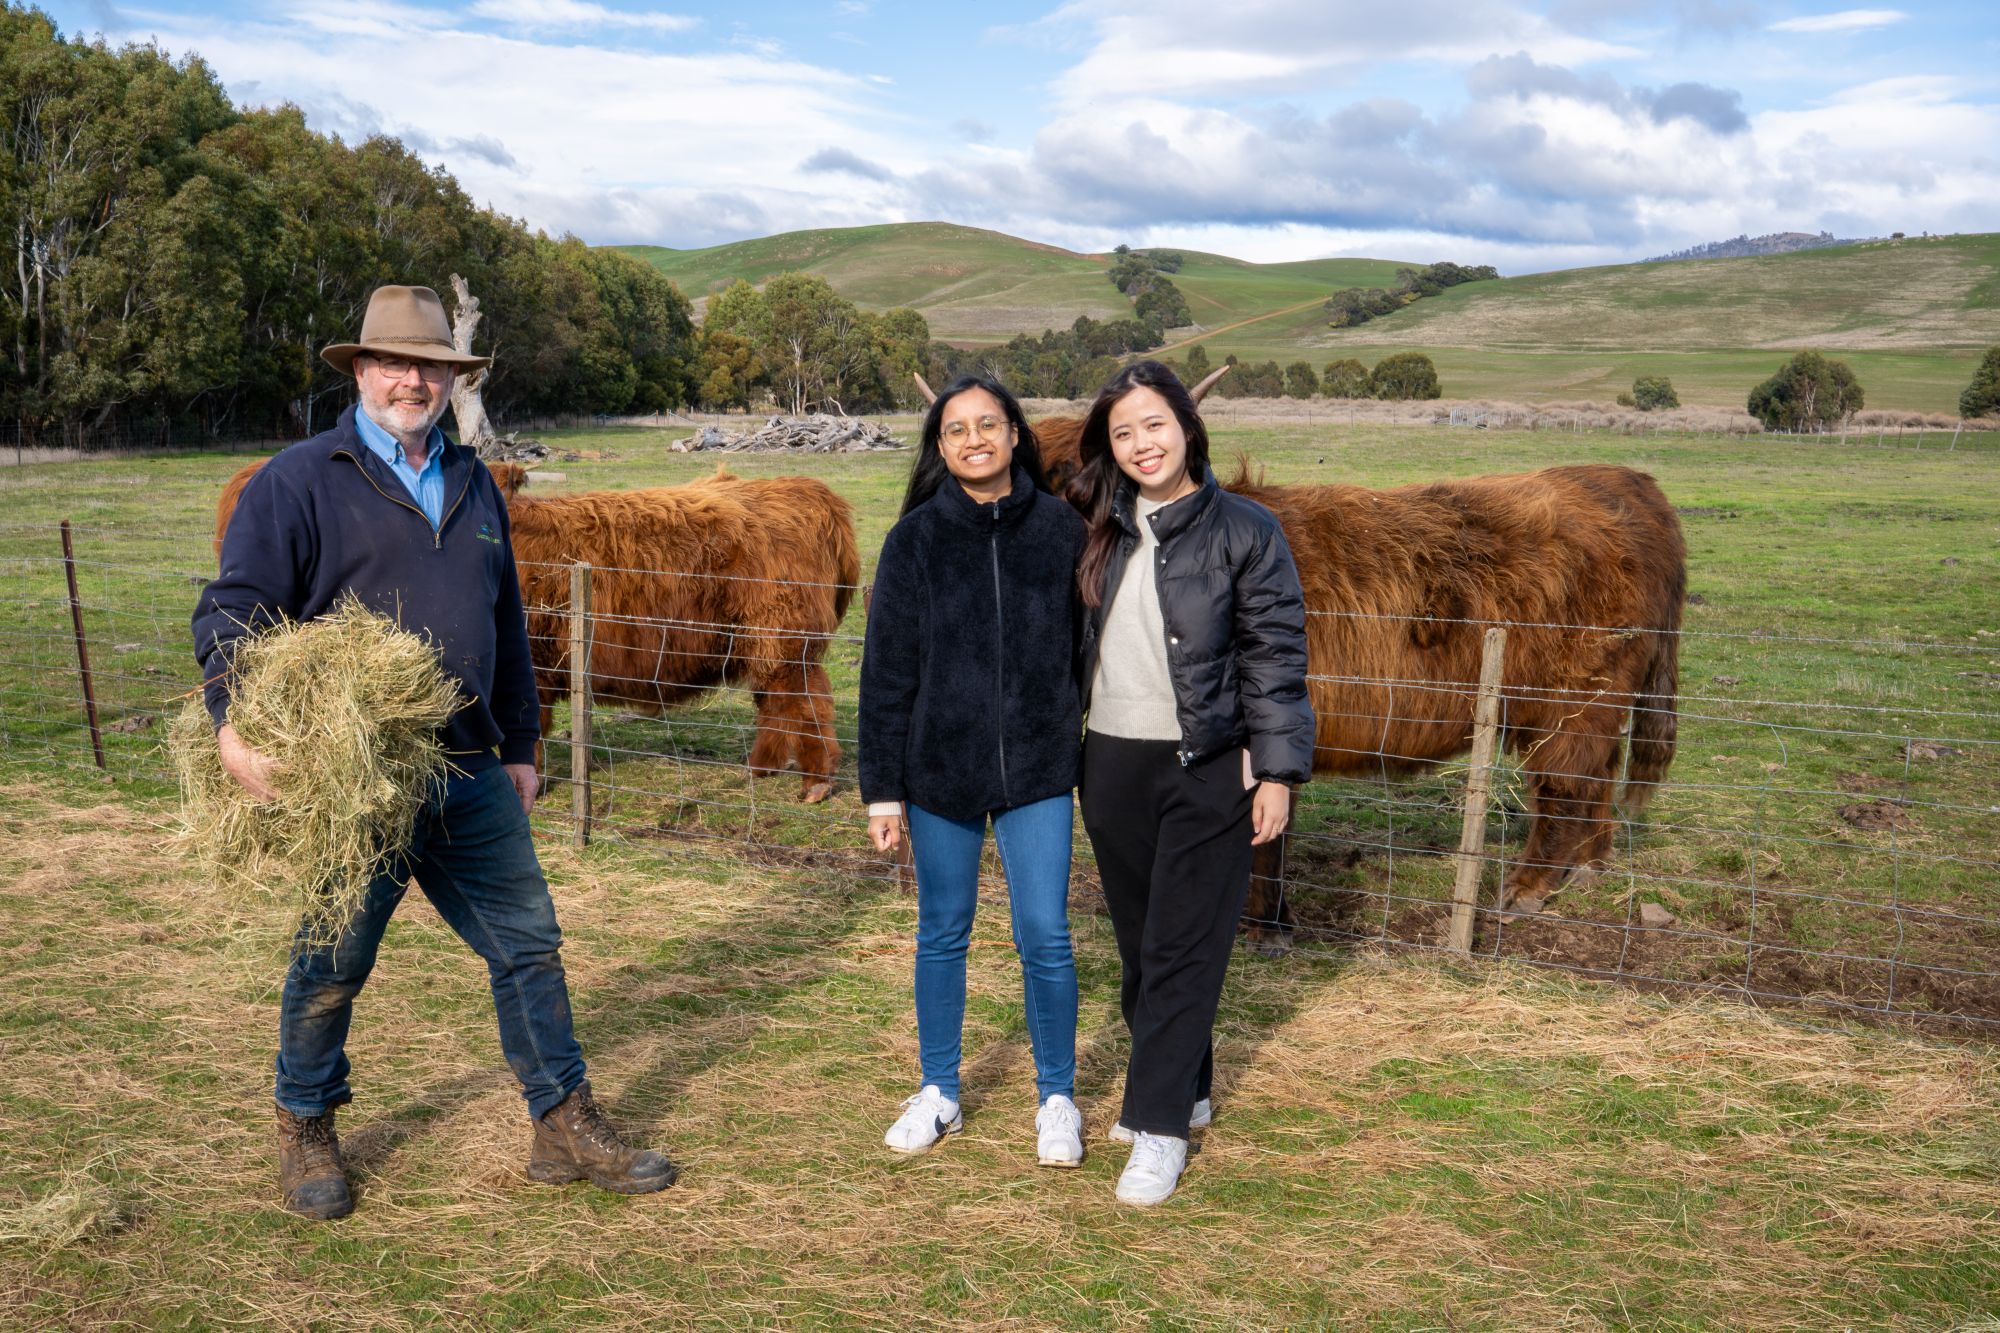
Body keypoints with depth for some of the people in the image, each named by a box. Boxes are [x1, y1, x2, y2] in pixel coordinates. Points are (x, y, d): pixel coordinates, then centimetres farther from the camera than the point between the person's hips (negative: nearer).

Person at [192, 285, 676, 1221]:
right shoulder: (299, 482, -3)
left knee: (528, 943, 8)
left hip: (471, 775, 5)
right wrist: (233, 719, -26)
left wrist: (519, 745, 19)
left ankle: (565, 1126, 20)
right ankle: (305, 1131, 30)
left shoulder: (472, 485, 15)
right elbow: (233, 608, -10)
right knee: (332, 966, 8)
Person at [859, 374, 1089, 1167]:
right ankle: (938, 1094, 28)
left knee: (1045, 937, 1)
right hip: (941, 770, 0)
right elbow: (886, 671, -1)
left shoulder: (1061, 530, -1)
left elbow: (1087, 649, 5)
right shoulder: (916, 538, -3)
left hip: (1038, 772, 0)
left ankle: (1058, 1100, 20)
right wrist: (883, 789, -2)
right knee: (942, 934, 12)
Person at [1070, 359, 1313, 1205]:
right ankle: (1183, 1087, 30)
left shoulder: (1244, 531, -5)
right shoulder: (1102, 531, 8)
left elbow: (1275, 657, -6)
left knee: (1181, 950, -2)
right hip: (1112, 763, 5)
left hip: (1207, 769, -5)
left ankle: (1160, 1127, 5)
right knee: (1138, 945, 13)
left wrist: (1277, 771, -10)